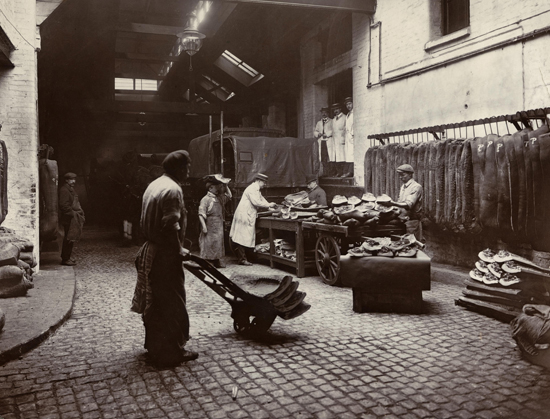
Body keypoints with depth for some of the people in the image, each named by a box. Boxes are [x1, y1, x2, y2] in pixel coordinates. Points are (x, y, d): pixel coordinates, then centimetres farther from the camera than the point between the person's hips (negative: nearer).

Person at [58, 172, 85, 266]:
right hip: (69, 219, -10)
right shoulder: (64, 190, -14)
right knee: (70, 238, -7)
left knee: (69, 238, 15)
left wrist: (80, 214, 15)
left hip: (74, 218, 10)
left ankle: (66, 257, 25)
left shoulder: (71, 189, 19)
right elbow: (64, 205, -22)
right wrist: (73, 214, -20)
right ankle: (65, 259, -1)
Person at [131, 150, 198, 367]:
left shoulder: (154, 185, 13)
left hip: (150, 251, 10)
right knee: (172, 303, 0)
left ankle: (154, 345, 30)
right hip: (165, 254, -10)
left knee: (154, 301, 18)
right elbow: (171, 226, -24)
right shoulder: (173, 189, -18)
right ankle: (170, 352, 8)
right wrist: (180, 250, -13)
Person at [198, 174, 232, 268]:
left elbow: (229, 196, 23)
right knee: (208, 245, -2)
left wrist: (225, 186, 9)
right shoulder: (206, 199, -14)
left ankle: (217, 261, 23)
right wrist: (204, 226, -21)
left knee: (218, 243, 13)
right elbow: (201, 214, -17)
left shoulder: (220, 198, 10)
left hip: (219, 228, 8)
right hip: (209, 228, -8)